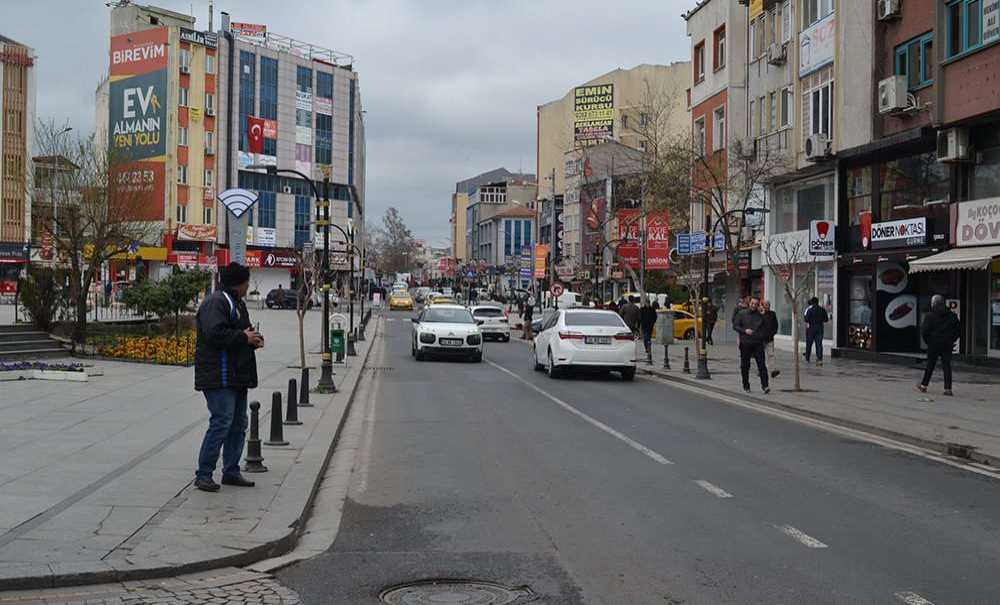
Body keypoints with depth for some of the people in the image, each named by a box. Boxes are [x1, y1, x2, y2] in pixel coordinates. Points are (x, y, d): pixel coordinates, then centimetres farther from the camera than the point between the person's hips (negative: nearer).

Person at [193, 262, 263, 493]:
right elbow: (215, 334, -27)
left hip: (237, 377, 11)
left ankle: (231, 472, 20)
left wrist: (253, 339, 9)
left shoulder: (237, 303, 20)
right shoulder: (216, 302, -14)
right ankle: (203, 474, -5)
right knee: (221, 422, -12)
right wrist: (244, 338, -17)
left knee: (238, 424, 12)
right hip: (218, 377, -11)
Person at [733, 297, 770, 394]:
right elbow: (735, 325, 2)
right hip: (745, 343, -1)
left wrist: (762, 335, 2)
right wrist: (744, 330, -13)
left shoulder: (760, 315, 10)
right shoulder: (741, 314, 4)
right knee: (745, 366, 6)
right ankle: (746, 386, 18)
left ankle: (765, 385, -12)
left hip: (758, 343, 1)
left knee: (762, 364, -10)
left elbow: (765, 329, 19)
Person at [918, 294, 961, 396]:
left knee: (930, 365, 9)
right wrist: (951, 340, 12)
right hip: (947, 345, 2)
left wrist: (928, 341, 5)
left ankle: (924, 385, 19)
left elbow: (924, 331, -9)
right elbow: (959, 330, 9)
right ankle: (948, 389, -5)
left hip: (933, 345, -2)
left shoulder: (930, 316, -6)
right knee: (946, 366, 2)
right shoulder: (952, 315, 7)